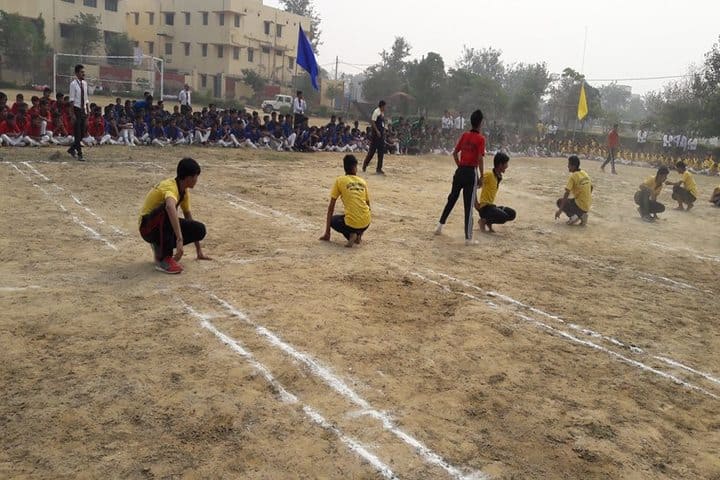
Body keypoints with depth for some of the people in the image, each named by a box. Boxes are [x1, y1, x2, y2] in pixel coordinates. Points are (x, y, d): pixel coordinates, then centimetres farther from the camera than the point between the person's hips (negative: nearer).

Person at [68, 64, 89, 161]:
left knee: (82, 133, 11)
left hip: (83, 110, 7)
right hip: (76, 109, -7)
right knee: (77, 133, -3)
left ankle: (72, 149, 29)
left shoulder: (85, 83, 10)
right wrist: (73, 114, -16)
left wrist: (87, 111, 13)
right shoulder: (73, 84, -9)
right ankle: (79, 154, 1)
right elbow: (72, 100, -12)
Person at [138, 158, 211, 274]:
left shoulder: (184, 191, 3)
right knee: (167, 210, -39)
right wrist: (179, 239, -59)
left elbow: (188, 216, 9)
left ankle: (160, 247, 5)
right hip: (148, 227, -8)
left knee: (200, 230, -12)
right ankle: (163, 258, -30)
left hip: (166, 225, 8)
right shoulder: (170, 186, -25)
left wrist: (199, 252, 7)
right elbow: (170, 207, -48)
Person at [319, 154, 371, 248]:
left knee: (332, 220, 25)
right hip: (366, 223, 4)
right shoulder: (362, 181, 12)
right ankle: (359, 234, 12)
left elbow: (331, 207, 4)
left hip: (352, 223, -4)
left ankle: (350, 235, 1)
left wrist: (327, 233, 8)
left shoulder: (339, 181, 3)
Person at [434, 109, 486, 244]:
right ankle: (468, 238, 1)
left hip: (460, 171, 5)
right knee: (469, 205, -3)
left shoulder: (465, 135, 7)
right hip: (471, 172, -5)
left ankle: (440, 226, 24)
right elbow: (480, 159, -15)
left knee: (452, 199, 19)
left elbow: (455, 153, 8)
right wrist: (481, 176, -6)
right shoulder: (481, 139, -9)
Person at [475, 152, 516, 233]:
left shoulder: (499, 177, 12)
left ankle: (488, 221, 9)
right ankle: (484, 221, -4)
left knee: (512, 214, 1)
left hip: (491, 206, 9)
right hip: (484, 207, -9)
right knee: (503, 217, -27)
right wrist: (476, 203, -17)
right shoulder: (489, 174, -15)